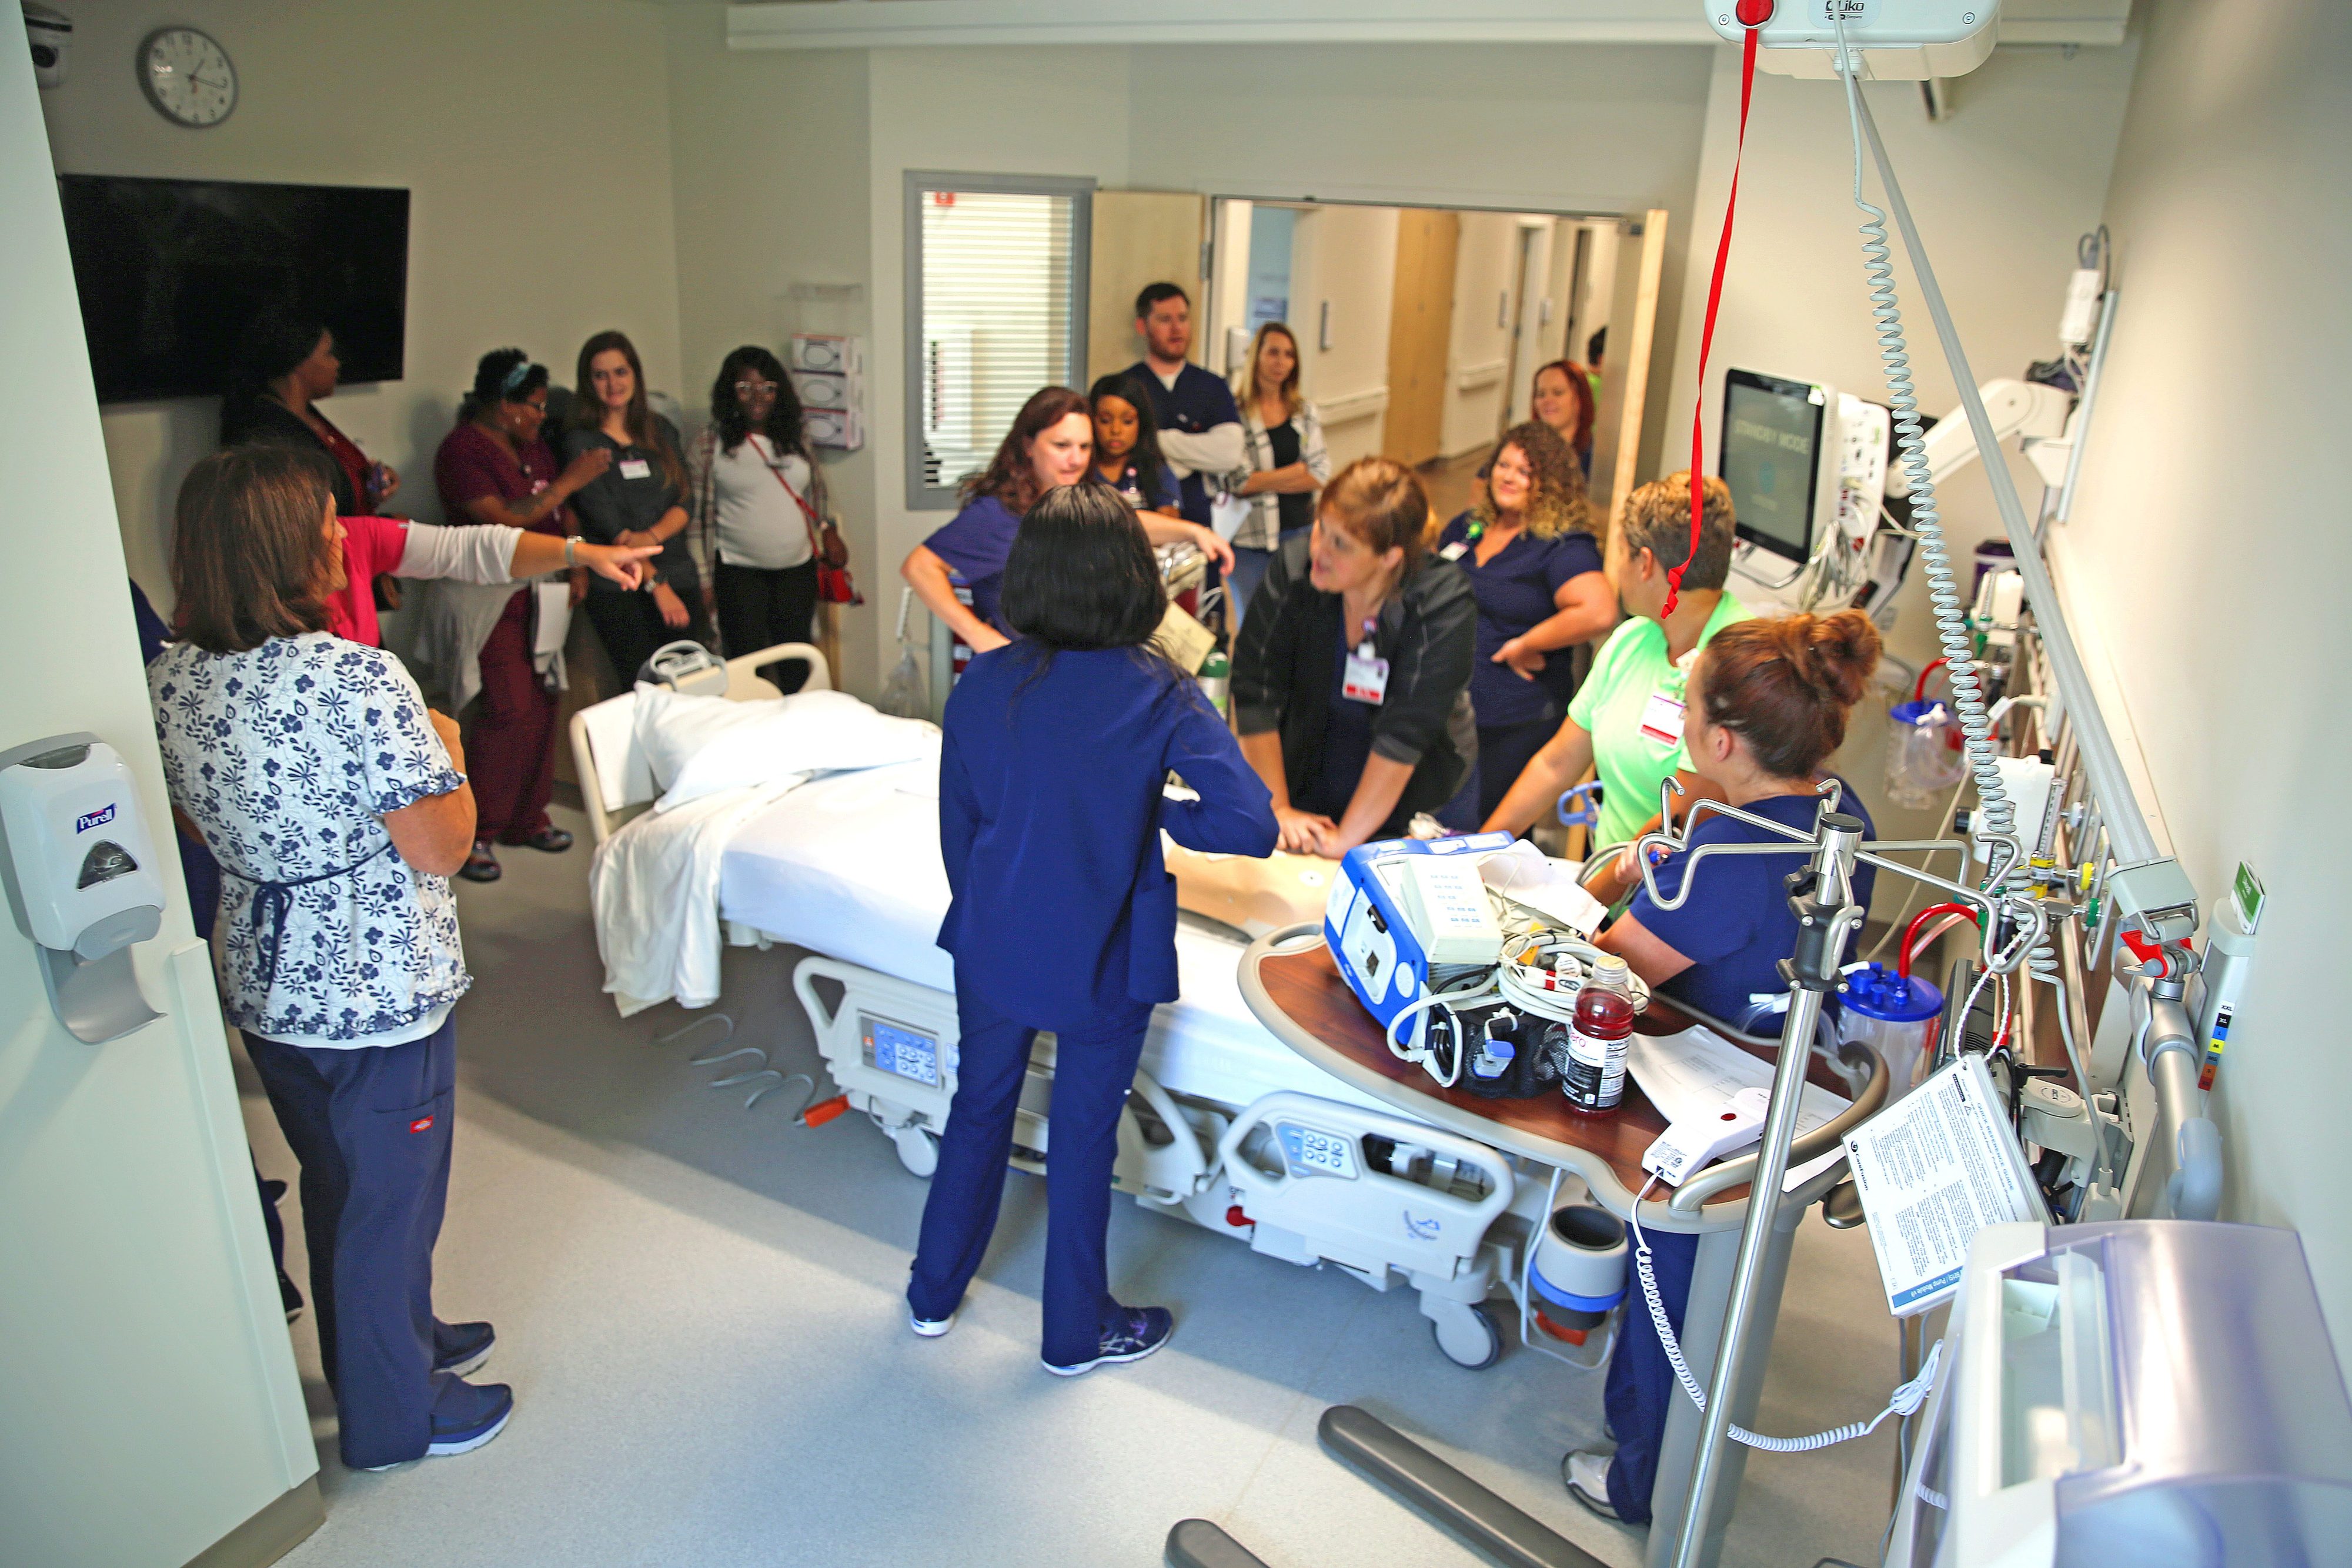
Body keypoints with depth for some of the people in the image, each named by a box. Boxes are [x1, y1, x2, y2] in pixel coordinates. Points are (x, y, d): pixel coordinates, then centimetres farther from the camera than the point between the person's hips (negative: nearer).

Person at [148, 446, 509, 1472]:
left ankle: (383, 1345, 47)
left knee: (334, 1183, 25)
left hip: (262, 983, 7)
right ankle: (393, 1417, 30)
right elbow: (440, 848, -21)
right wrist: (447, 750, -6)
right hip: (379, 991, -7)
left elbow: (205, 827, 12)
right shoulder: (357, 677, -26)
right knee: (391, 1196, 12)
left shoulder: (171, 677, -2)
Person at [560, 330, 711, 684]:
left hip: (680, 578, 4)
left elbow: (685, 501, 7)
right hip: (618, 591, -4)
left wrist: (652, 536, -13)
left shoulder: (660, 431, 14)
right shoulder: (580, 441, 0)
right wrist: (656, 584, -14)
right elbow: (606, 522, -7)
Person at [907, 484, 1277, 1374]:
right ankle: (1077, 1333, 36)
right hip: (1102, 964, -3)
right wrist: (1162, 810, -7)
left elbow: (957, 825, 1)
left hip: (992, 949, 3)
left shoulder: (983, 686, -9)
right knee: (1083, 1139, 16)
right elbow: (1249, 825, -26)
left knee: (978, 1109, 24)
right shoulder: (1161, 695, -18)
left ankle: (933, 1294, 43)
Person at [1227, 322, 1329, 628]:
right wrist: (1295, 471, -8)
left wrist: (1262, 481, -9)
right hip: (1249, 537, -4)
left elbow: (1322, 474, 1)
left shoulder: (1305, 413, 10)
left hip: (1300, 532, 4)